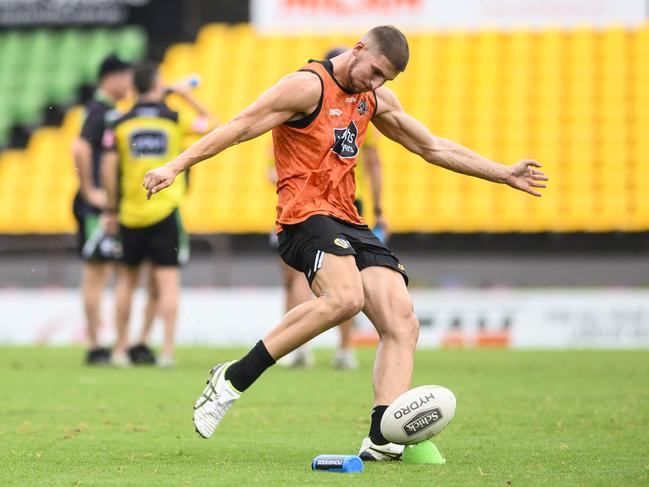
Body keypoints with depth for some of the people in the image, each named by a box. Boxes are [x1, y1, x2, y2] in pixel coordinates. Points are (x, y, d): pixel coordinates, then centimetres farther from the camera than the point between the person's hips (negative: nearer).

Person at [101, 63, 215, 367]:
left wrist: (111, 210, 3)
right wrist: (187, 95, 24)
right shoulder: (174, 120, 0)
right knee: (168, 281, -2)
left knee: (126, 279, 13)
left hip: (130, 214, 2)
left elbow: (108, 168, -4)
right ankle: (167, 349, -8)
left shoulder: (120, 124, 1)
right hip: (165, 212, -1)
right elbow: (209, 123, 16)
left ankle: (121, 348, 15)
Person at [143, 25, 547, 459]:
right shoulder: (309, 86, -6)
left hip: (349, 223, 8)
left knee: (403, 323, -10)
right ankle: (234, 379, -23)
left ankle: (382, 439, -18)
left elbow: (433, 147, 28)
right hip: (305, 215, -8)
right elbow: (239, 128, -8)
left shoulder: (376, 99, 18)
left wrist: (505, 174, 28)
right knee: (345, 297, -34)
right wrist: (175, 167, -15)